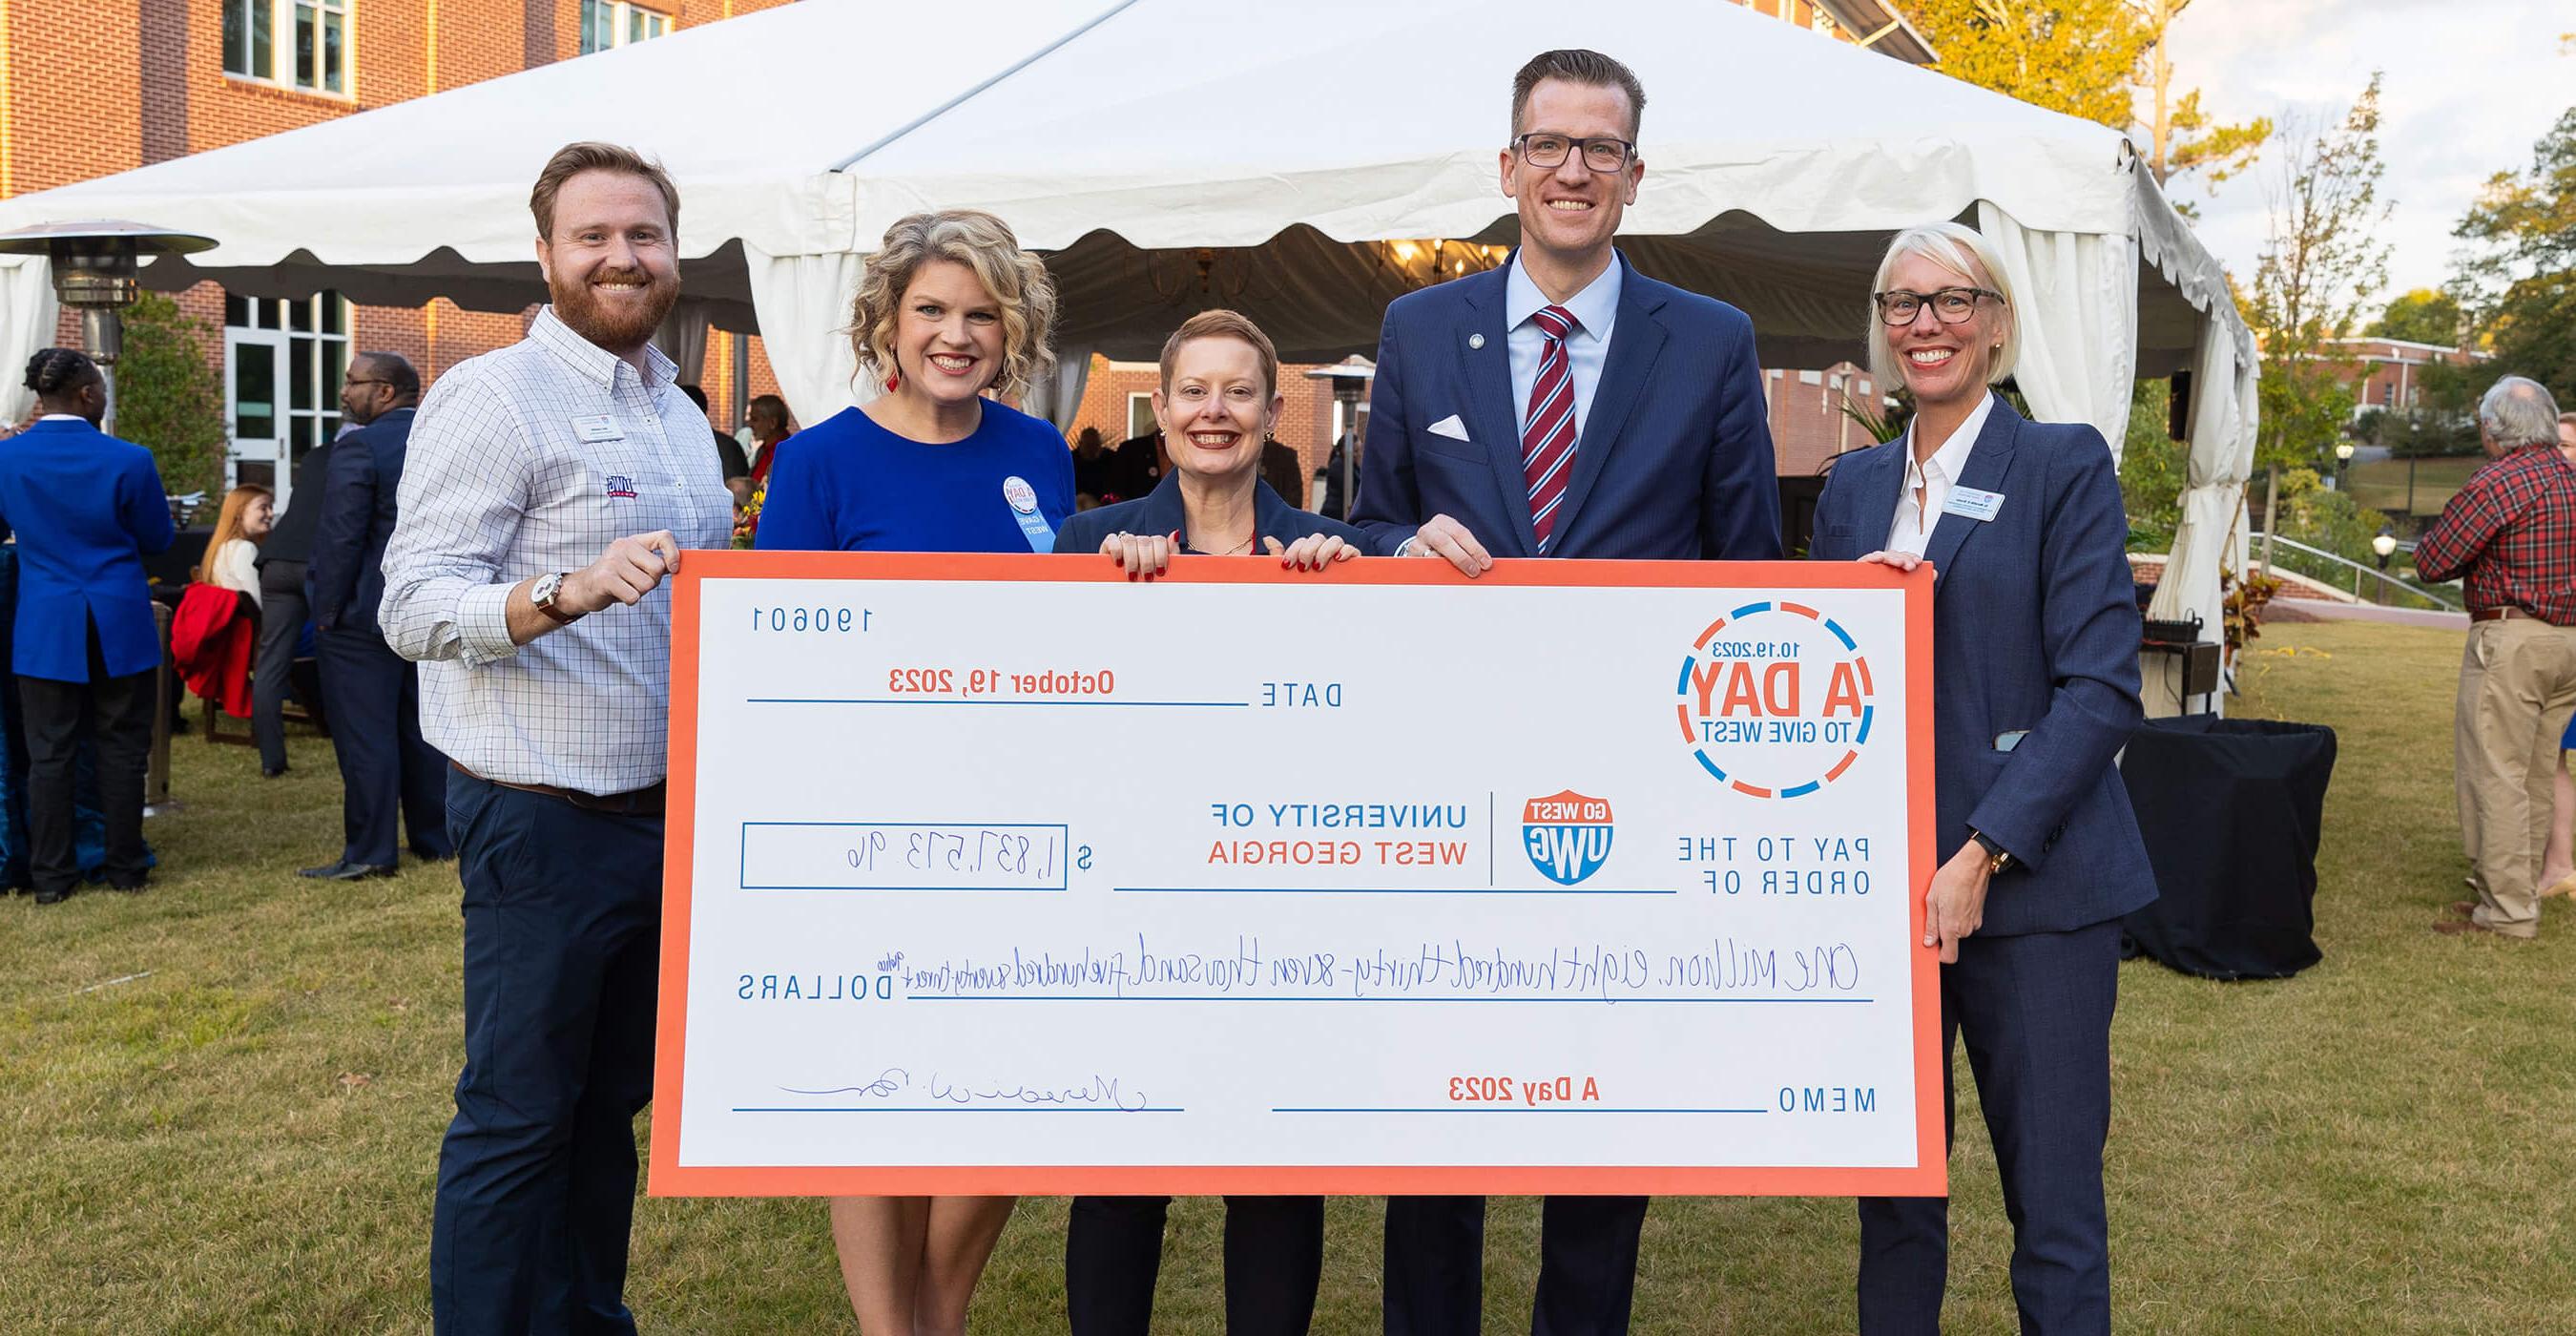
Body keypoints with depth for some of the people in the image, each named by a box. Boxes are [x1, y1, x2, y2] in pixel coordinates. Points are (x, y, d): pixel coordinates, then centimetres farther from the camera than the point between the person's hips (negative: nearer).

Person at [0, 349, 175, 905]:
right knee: (121, 749, 8)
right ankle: (124, 867, 14)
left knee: (48, 752, 8)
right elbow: (158, 539, 0)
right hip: (120, 625, -2)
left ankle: (50, 875, 11)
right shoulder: (127, 461, -12)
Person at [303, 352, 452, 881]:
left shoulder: (360, 447, -14)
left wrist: (326, 613, -10)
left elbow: (339, 537, -17)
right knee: (425, 729, 13)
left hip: (365, 618, -7)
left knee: (365, 735, -2)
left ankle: (368, 852, 1)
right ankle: (436, 839, 19)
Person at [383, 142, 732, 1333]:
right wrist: (567, 590, -34)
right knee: (516, 1115, 2)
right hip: (545, 821, -8)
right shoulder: (494, 397, -10)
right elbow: (413, 607, -19)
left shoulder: (677, 413, 16)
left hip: (664, 813, 8)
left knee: (612, 1101, 18)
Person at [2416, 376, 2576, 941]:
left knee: (2496, 775, -3)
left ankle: (2507, 909, -1)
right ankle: (2520, 891, 25)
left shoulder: (2496, 482, -15)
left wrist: (2427, 539, 7)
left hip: (2510, 638, -8)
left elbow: (2431, 562, -12)